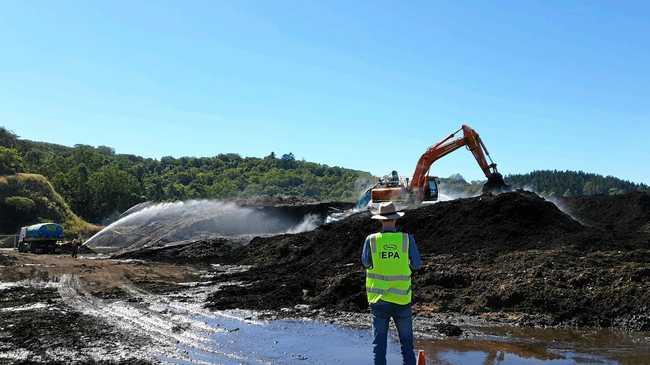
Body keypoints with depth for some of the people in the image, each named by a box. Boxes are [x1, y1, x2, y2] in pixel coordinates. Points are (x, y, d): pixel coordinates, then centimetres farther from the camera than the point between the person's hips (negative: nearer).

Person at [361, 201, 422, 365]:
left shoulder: (371, 240, -10)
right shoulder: (407, 239, -10)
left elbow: (366, 263, 6)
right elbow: (417, 265, 1)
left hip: (378, 298, 0)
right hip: (402, 298, 0)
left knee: (379, 341, 10)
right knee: (406, 341, 14)